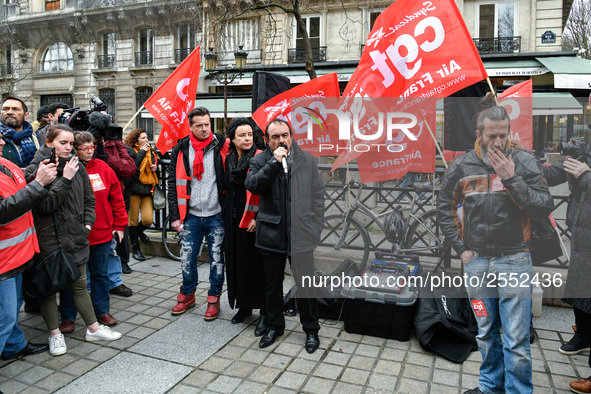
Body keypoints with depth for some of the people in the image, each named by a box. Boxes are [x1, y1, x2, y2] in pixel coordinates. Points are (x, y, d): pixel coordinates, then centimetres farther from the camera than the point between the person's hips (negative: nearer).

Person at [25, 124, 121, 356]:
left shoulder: (77, 166, 6)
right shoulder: (36, 169, -8)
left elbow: (89, 199, 14)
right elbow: (45, 204, -17)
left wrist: (87, 224, 4)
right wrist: (65, 179, -21)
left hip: (75, 237, 4)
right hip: (48, 239, -4)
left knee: (79, 284, 14)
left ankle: (93, 328, 23)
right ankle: (55, 333, 23)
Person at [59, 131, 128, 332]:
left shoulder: (103, 168, 2)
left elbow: (117, 198, 6)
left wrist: (119, 225, 6)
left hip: (102, 233, 3)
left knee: (100, 274, 15)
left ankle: (102, 311, 29)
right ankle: (68, 317, 24)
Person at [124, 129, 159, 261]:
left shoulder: (150, 152, 17)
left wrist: (155, 168, 8)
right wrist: (141, 152, -12)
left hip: (147, 189, 4)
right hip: (134, 189, -4)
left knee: (148, 219, -7)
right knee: (133, 219, 1)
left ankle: (139, 231, 29)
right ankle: (135, 248, 15)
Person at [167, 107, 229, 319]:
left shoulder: (222, 147, -2)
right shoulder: (181, 150, 3)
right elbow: (173, 184, 4)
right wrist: (174, 216, -1)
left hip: (216, 215, -2)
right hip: (191, 215, 2)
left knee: (217, 259, 7)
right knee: (187, 258, 10)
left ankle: (214, 299, 23)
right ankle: (187, 295, 31)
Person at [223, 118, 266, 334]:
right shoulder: (229, 159, 9)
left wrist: (258, 218, -20)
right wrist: (226, 214, 14)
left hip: (252, 220, -6)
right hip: (233, 218, 6)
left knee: (255, 263, -2)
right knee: (236, 261, 12)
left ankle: (264, 312, 10)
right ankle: (244, 306, 27)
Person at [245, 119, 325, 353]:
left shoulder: (307, 161, 4)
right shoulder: (260, 162, 3)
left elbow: (318, 196, 5)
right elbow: (251, 185, -16)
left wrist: (315, 228, 0)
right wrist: (274, 162, -20)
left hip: (301, 235, -1)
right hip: (271, 234, 1)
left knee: (306, 285, 4)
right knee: (272, 285, 16)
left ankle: (311, 330, 25)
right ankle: (275, 326, 36)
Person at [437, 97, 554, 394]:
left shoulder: (525, 163, -4)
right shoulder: (461, 166, 1)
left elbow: (545, 208, -12)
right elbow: (444, 209, 10)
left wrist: (511, 179, -20)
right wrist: (461, 248, 4)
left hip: (514, 261, -2)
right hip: (476, 261, 3)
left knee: (517, 340, 2)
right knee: (486, 333, 17)